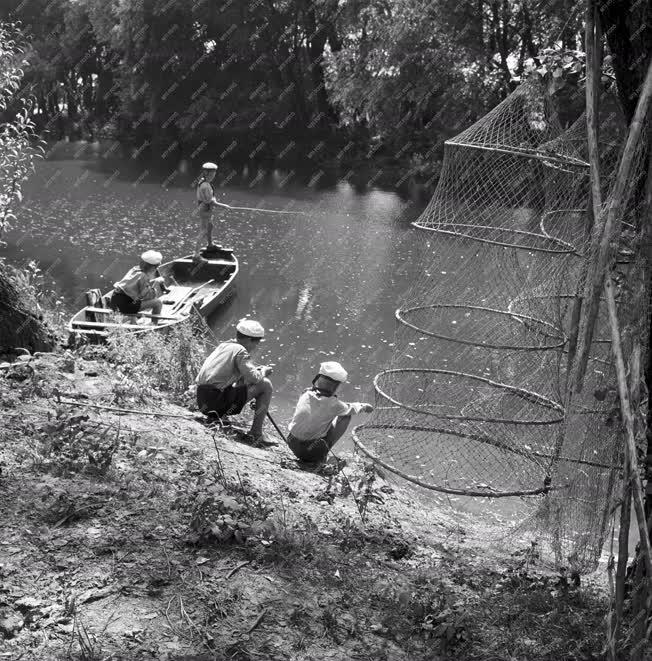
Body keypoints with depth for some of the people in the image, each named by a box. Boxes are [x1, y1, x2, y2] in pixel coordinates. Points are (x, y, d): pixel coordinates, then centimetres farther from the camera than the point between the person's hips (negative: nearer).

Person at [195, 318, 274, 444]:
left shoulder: (223, 345, 16)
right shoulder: (240, 351, -8)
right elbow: (254, 378, -15)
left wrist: (257, 369, 18)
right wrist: (263, 371, 8)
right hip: (218, 403, -9)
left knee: (242, 381, 32)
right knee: (266, 385, -3)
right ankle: (256, 434, -3)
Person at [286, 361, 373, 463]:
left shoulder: (305, 396, -4)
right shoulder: (333, 404, -16)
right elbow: (350, 409, 6)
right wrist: (364, 407, 29)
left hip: (293, 447, 5)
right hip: (314, 453, -5)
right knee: (346, 416, 6)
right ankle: (323, 454, 7)